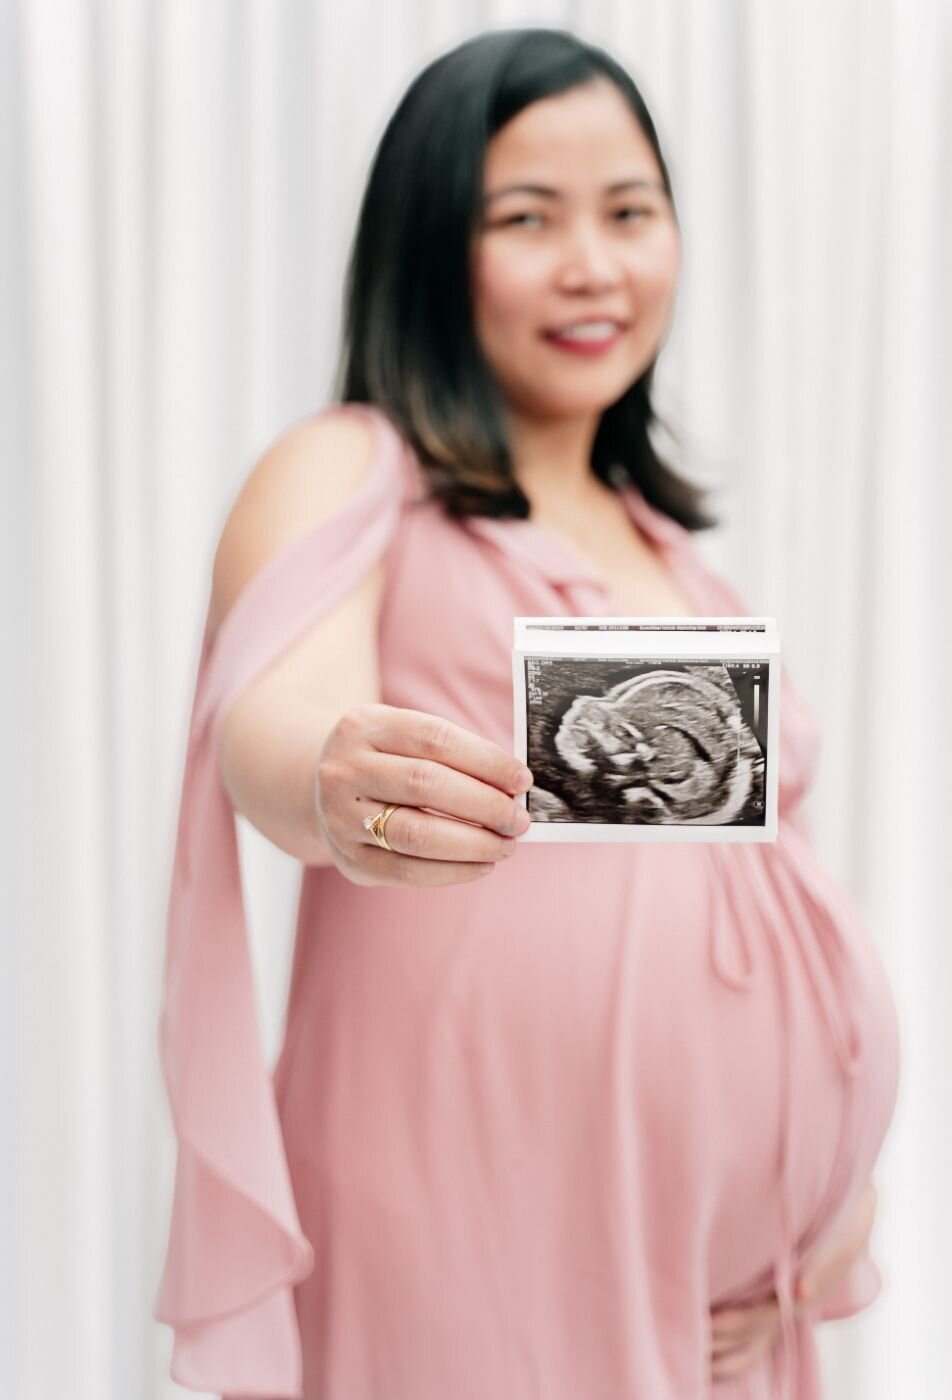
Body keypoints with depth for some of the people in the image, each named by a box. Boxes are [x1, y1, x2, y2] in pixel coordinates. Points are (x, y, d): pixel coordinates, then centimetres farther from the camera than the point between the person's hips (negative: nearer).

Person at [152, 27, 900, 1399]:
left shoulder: (672, 541, 16)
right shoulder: (347, 478, -4)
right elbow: (274, 718, -23)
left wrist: (844, 1179, 6)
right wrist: (336, 796, -45)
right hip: (475, 1235, -6)